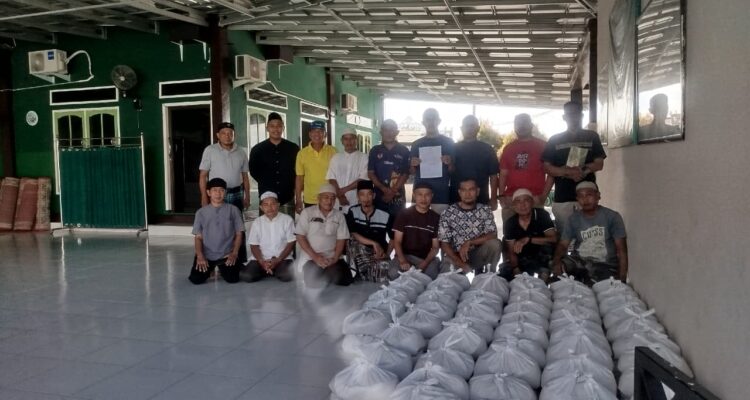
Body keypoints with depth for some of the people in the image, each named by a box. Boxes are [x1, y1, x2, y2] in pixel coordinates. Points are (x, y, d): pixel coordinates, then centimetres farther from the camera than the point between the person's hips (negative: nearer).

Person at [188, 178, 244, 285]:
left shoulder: (233, 210, 1)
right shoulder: (201, 212, 4)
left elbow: (239, 234, 2)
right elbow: (198, 237, 3)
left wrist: (234, 253, -9)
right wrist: (200, 256, -11)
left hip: (227, 254, -1)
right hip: (206, 254, 1)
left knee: (232, 279, -18)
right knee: (196, 279, -14)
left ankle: (222, 268, 18)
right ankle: (209, 269, 21)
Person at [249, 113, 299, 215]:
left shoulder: (293, 148, 5)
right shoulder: (257, 150, 5)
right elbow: (254, 172, 14)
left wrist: (289, 184, 5)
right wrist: (266, 184, 12)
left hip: (287, 199, 0)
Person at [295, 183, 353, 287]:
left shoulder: (339, 216, 9)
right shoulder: (307, 212, 2)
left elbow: (341, 240, 6)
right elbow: (300, 237, -2)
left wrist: (335, 258, -11)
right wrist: (315, 256, -12)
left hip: (332, 258, 2)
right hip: (311, 258, -2)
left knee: (342, 280, -23)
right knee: (314, 282, -27)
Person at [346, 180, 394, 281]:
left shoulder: (385, 216, -5)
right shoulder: (352, 212, -4)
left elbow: (393, 238, 6)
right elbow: (353, 235, -14)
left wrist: (387, 254, -9)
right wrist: (374, 243, -20)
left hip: (379, 254, 0)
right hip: (360, 254, 1)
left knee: (383, 266, -33)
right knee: (355, 243, -32)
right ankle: (366, 278, -20)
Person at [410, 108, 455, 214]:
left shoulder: (448, 142, 5)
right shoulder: (416, 144, 11)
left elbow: (453, 171, 6)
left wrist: (449, 163, -15)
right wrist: (413, 165, -6)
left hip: (441, 193, -2)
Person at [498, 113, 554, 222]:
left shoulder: (542, 146, 7)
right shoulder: (508, 148, 16)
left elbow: (551, 173, 4)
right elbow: (503, 174, 14)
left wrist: (544, 195, -6)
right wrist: (501, 195, 2)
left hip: (535, 199, -3)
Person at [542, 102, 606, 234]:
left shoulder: (592, 137, 11)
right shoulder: (555, 140, 10)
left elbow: (599, 164, 4)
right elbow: (547, 167, 1)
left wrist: (581, 169, -11)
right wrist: (568, 172, -14)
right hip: (562, 198, 0)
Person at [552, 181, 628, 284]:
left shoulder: (612, 217, -2)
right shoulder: (573, 219, 7)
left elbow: (621, 249, -5)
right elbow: (563, 244, 2)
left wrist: (622, 278, -16)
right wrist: (557, 262, -22)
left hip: (605, 265, -2)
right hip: (579, 261, 2)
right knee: (559, 268, -27)